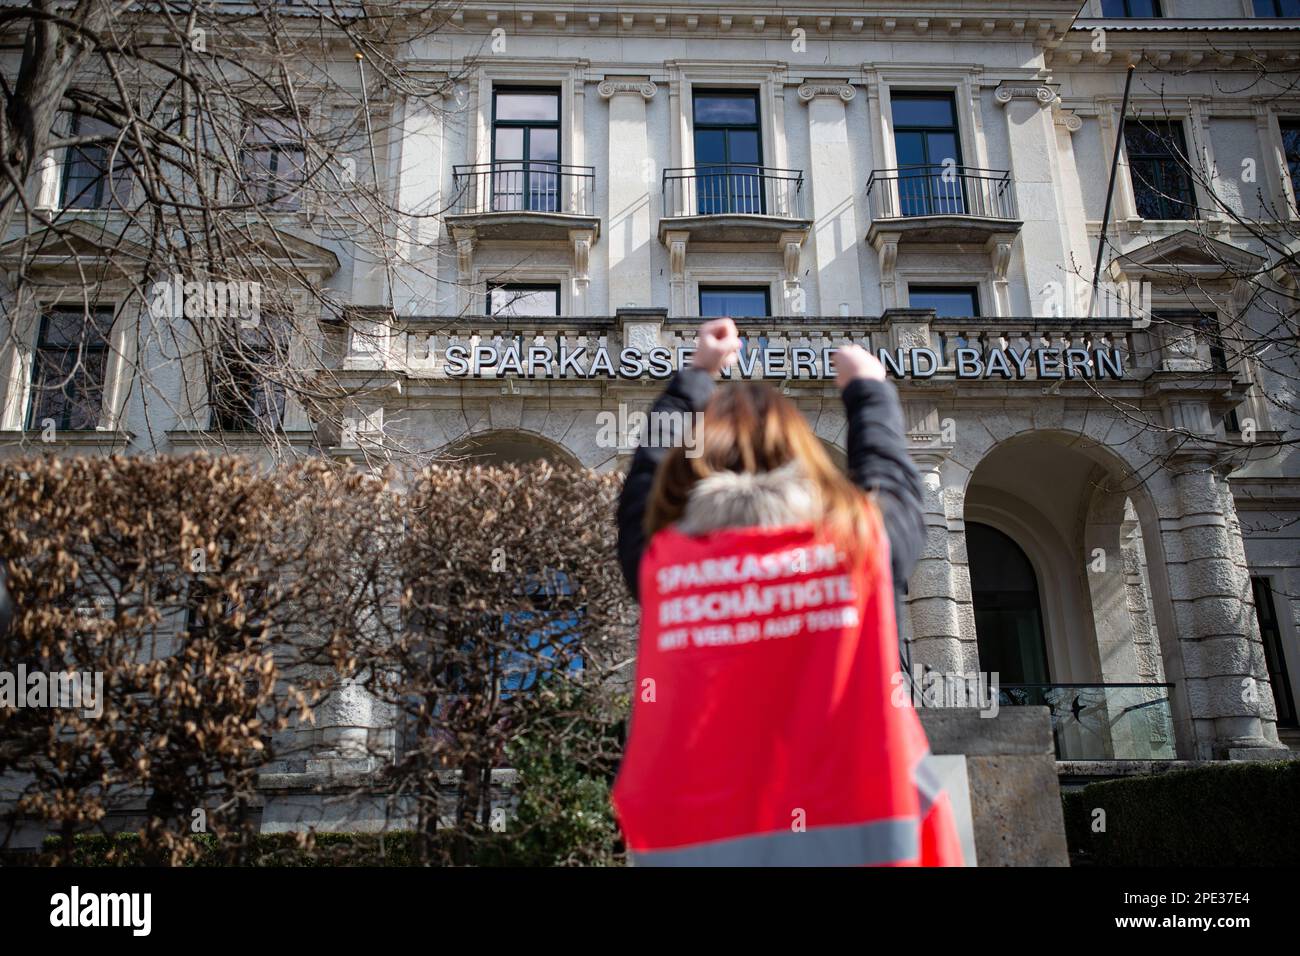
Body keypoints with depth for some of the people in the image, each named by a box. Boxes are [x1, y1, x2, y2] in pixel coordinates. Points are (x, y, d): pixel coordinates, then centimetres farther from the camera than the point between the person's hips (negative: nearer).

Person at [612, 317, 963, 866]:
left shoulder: (657, 557, 0)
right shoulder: (859, 538, -2)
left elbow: (645, 474, 21)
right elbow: (893, 481, 21)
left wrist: (695, 375, 35)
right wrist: (868, 389, 37)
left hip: (691, 843, 1)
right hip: (852, 837, -1)